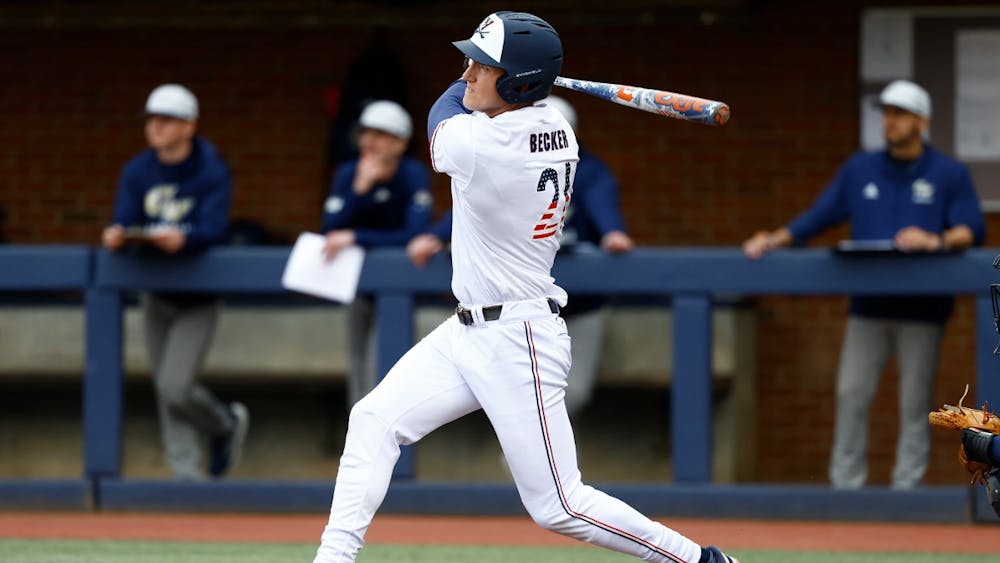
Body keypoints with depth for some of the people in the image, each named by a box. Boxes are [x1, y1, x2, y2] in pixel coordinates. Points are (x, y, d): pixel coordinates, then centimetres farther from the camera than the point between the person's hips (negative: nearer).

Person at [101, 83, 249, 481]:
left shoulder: (212, 173, -13)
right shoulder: (137, 172, 1)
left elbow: (213, 231, -25)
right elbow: (124, 222, -8)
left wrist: (181, 240, -46)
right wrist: (116, 236, -33)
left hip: (198, 297, -5)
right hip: (155, 294, 5)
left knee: (176, 389, -13)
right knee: (166, 392, 6)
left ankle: (226, 424, 17)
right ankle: (185, 471, 16)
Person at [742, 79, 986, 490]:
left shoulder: (949, 174, 3)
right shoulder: (861, 169, 12)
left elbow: (972, 229, -5)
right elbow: (818, 217, 10)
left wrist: (937, 241, -24)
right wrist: (774, 240, -3)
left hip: (922, 306, -3)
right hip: (868, 305, 3)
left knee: (915, 401, -2)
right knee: (851, 393, -2)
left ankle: (907, 485, 2)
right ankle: (845, 485, 2)